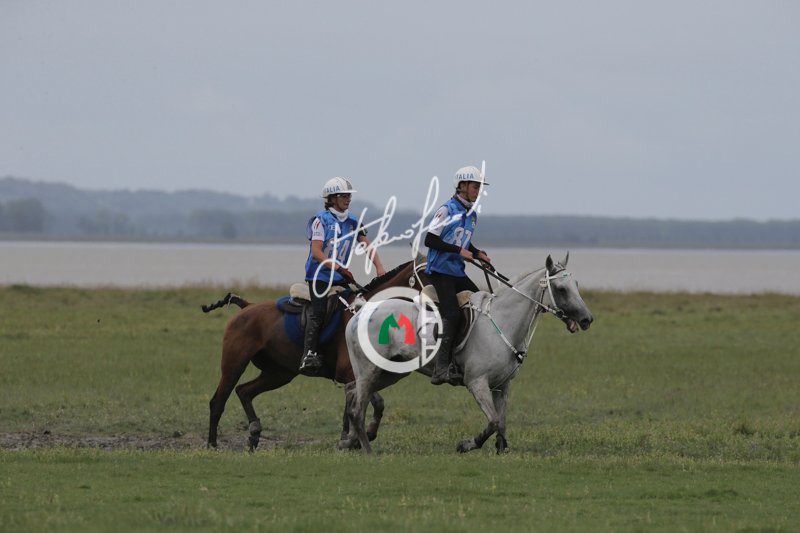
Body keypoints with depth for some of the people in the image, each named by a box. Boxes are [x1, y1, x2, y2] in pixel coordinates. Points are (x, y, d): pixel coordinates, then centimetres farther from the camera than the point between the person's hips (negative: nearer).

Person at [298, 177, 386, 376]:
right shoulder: (321, 220, -7)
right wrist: (337, 267, -24)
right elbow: (316, 252, -14)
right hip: (319, 275, -6)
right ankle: (309, 355, -26)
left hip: (340, 277, 6)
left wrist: (379, 267, -10)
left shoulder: (353, 222, 10)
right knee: (318, 311, -19)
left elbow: (368, 246, 6)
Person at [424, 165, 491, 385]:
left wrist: (478, 253, 7)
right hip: (440, 270, -9)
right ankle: (441, 369, -22)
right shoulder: (447, 210, -10)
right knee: (451, 314, -20)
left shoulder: (472, 215, 14)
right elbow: (430, 240, -15)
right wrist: (458, 250, -19)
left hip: (458, 273, 9)